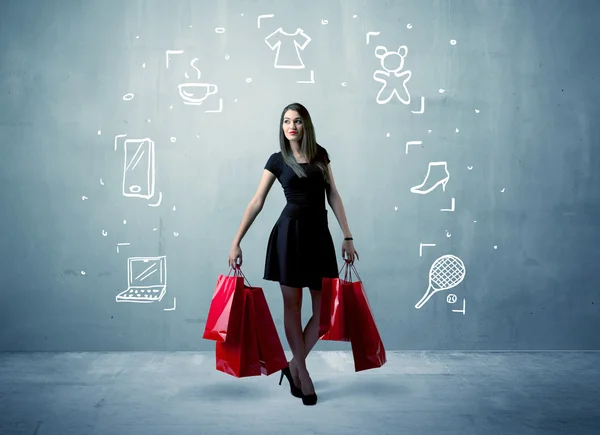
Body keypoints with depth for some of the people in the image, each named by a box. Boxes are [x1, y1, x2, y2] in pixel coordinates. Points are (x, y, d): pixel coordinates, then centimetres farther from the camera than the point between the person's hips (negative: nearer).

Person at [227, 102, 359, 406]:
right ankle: (302, 373, 17)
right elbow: (256, 203, 1)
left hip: (319, 233, 3)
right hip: (289, 232, -3)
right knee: (292, 305, 4)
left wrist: (347, 236, 4)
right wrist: (236, 242, -3)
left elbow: (333, 196, 9)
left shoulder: (320, 154, 10)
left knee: (325, 307, 1)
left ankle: (293, 366, 18)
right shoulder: (277, 160, 2)